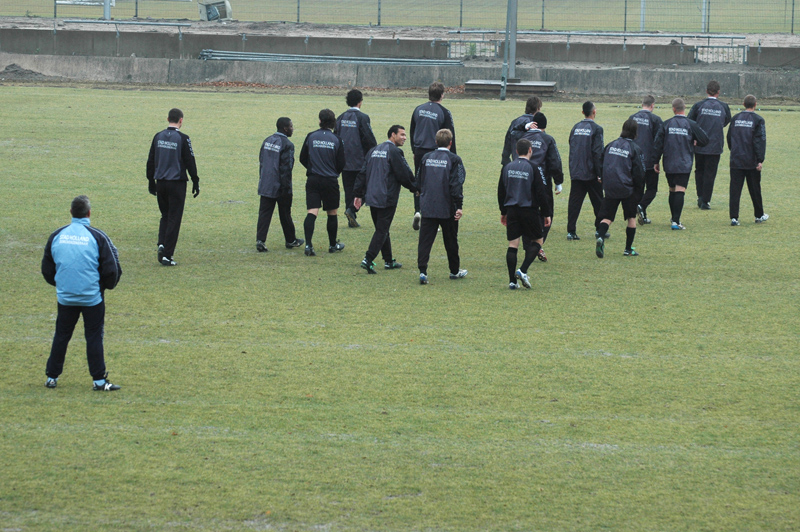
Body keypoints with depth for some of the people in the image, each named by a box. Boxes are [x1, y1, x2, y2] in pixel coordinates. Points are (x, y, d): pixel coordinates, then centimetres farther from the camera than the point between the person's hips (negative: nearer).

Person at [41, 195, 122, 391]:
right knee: (94, 337, 5)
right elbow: (112, 270, -8)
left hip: (65, 297, 3)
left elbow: (46, 268, 10)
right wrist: (107, 285, 13)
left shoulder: (57, 236, 0)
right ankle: (99, 380, 4)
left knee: (61, 336, 14)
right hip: (92, 297, -3)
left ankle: (52, 377, 18)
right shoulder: (97, 236, -10)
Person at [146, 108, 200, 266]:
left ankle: (162, 244, -2)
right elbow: (190, 162, -8)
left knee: (165, 216, 19)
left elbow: (150, 161, 9)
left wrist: (151, 182, 18)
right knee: (174, 219, 0)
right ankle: (167, 255, -2)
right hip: (177, 183, -5)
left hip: (161, 182, 5)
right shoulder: (182, 138, -10)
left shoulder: (158, 137, 4)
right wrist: (195, 183, 2)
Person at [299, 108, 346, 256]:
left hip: (313, 179, 1)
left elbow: (302, 158, 5)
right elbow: (341, 163, -2)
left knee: (312, 213, -5)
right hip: (330, 181, -1)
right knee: (332, 213, 14)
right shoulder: (336, 139, -5)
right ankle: (333, 245, 27)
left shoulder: (311, 137, -1)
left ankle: (308, 245, -20)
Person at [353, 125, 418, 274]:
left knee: (382, 229, 16)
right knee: (382, 230, -5)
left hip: (371, 197, 8)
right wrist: (415, 188, 6)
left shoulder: (373, 150, 14)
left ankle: (389, 261, 23)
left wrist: (358, 194, 12)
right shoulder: (394, 151, -10)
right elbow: (404, 174, -11)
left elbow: (362, 172, 12)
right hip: (387, 199, -8)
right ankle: (368, 260, -16)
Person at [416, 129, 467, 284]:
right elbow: (456, 185, -14)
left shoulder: (426, 158, 5)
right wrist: (459, 206, -13)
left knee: (425, 240, 1)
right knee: (451, 241, 12)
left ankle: (422, 271, -12)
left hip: (427, 207, 3)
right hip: (447, 208, -3)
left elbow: (419, 182, 12)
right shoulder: (454, 160, -8)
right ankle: (455, 271, 24)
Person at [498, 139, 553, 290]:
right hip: (529, 210, -4)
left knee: (512, 245, 5)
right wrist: (547, 214, 1)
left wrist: (503, 212, 23)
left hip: (511, 210, 4)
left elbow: (501, 191, 13)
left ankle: (512, 280, 1)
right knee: (538, 240, 9)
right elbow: (541, 193, -8)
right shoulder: (533, 169, -8)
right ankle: (523, 271, -9)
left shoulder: (507, 168, 6)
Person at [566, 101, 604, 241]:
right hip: (590, 172, -4)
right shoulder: (596, 129, -10)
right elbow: (597, 153, -14)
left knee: (574, 202, 3)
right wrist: (600, 173, -11)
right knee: (598, 202, 10)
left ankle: (571, 231, -2)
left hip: (575, 172, 4)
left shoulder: (575, 128, 7)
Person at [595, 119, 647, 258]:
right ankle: (628, 249, 14)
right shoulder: (635, 148, -7)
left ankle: (601, 237, -25)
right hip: (628, 189, -3)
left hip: (610, 188, 3)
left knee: (607, 217, 4)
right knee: (631, 217, 13)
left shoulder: (611, 145, 6)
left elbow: (601, 165, 12)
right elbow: (639, 172, -8)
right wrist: (639, 190, 4)